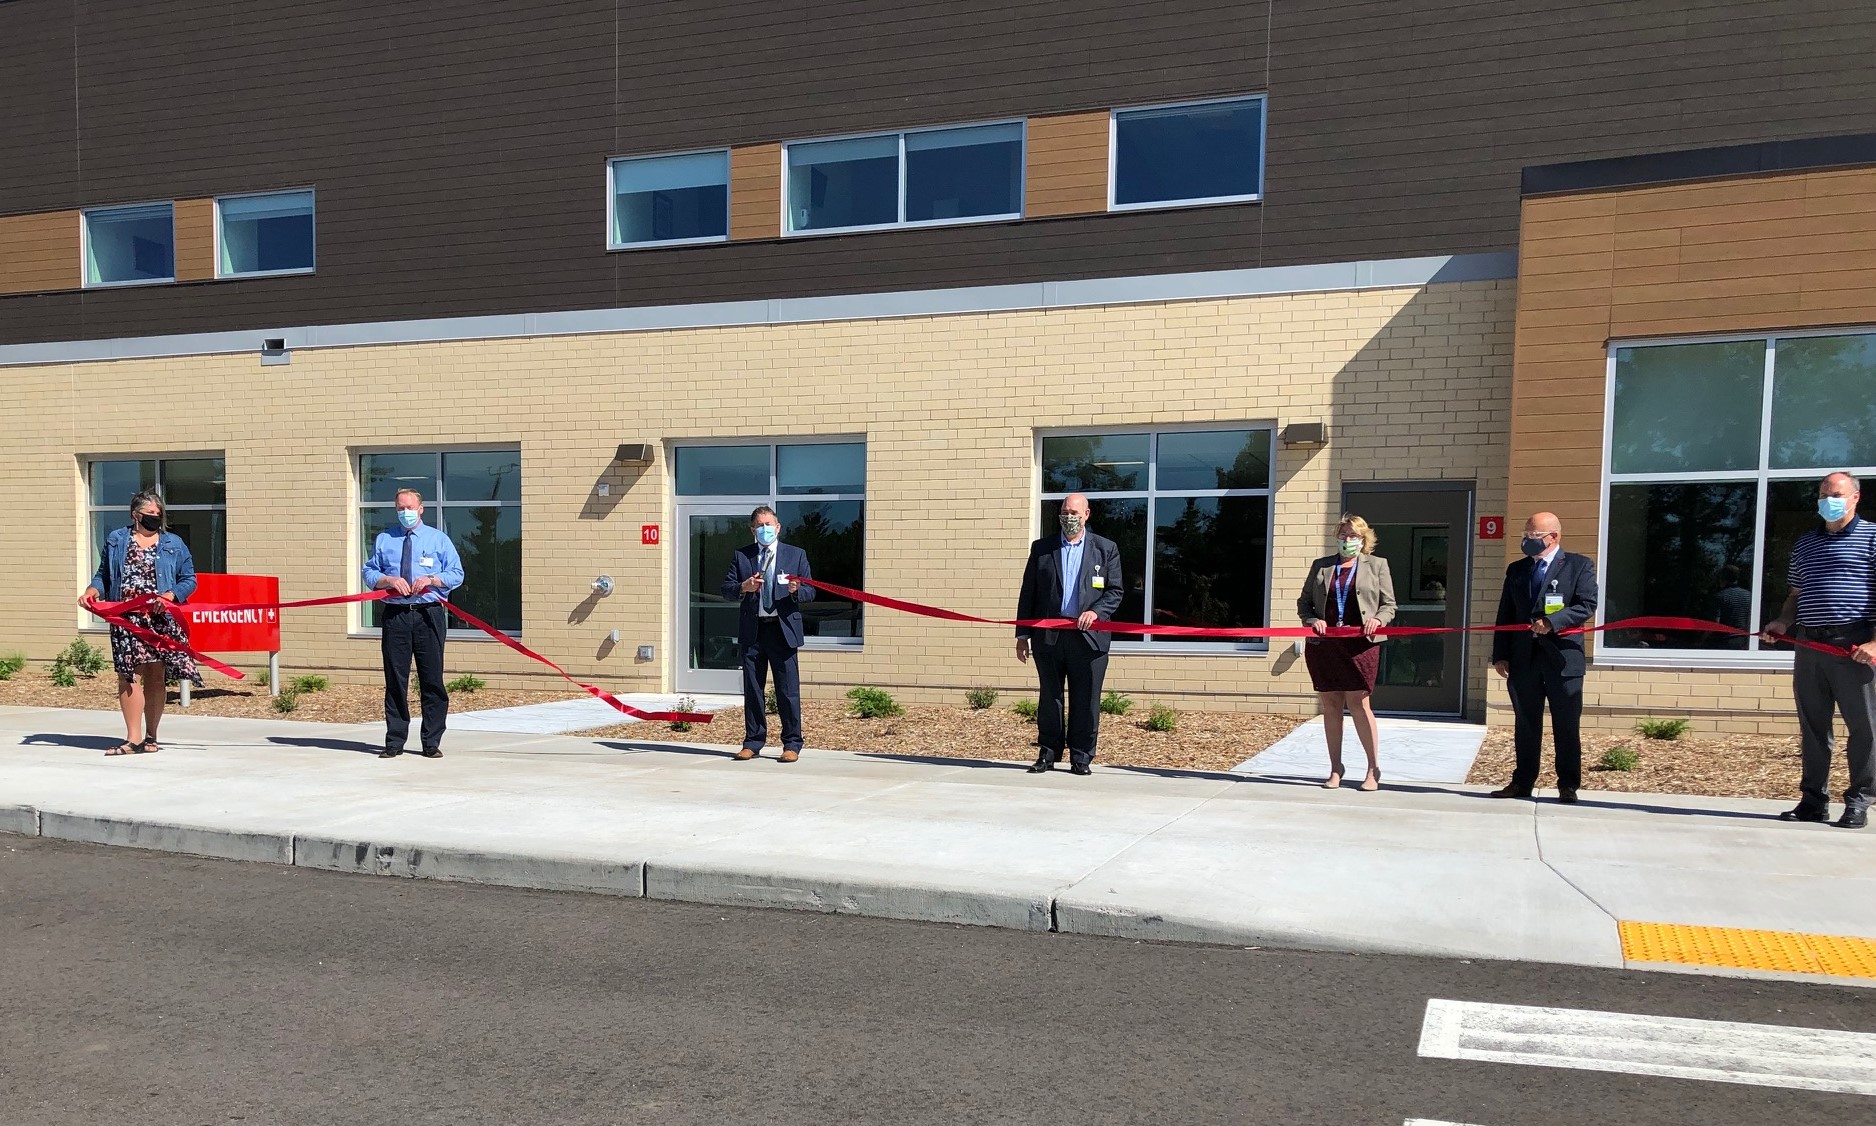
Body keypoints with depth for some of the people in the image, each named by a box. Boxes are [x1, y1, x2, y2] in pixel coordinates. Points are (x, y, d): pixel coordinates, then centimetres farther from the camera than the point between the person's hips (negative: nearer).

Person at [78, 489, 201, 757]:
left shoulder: (174, 544, 9)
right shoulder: (115, 540, 13)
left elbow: (189, 580, 6)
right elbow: (103, 575, 16)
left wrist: (169, 596, -11)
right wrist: (92, 591, -4)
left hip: (161, 620, 0)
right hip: (126, 619, 0)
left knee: (156, 677, 2)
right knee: (129, 675, -7)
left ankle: (150, 737, 11)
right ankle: (133, 738, -4)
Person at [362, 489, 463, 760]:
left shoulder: (438, 539, 9)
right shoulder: (384, 539, 14)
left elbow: (456, 574, 6)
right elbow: (369, 572, 12)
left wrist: (431, 579, -12)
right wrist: (390, 580, -8)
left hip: (429, 615, -1)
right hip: (394, 614, 1)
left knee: (432, 679, 0)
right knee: (395, 679, 4)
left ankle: (432, 742, 7)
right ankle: (394, 742, 14)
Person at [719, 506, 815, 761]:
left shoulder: (796, 555, 7)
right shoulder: (740, 555, 10)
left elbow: (811, 592, 4)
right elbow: (726, 590, 6)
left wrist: (796, 591, -17)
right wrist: (743, 587, -15)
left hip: (783, 629, -2)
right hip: (752, 630, 2)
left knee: (788, 691, -1)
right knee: (752, 690, 8)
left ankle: (792, 744, 7)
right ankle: (753, 742, 18)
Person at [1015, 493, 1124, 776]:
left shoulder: (1106, 549, 8)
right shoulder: (1041, 548, 10)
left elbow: (1116, 590, 7)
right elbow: (1028, 593, 10)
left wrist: (1096, 611, -12)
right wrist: (1022, 634, 6)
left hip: (1089, 636, -1)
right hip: (1048, 636, 1)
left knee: (1086, 701, 1)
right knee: (1049, 699, 7)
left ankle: (1081, 757, 12)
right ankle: (1048, 754, 17)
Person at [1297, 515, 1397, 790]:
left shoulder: (1377, 565, 10)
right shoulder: (1321, 565, 15)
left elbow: (1389, 605, 8)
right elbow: (1304, 601, 14)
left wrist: (1377, 619, -13)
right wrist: (1312, 620, -6)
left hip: (1359, 644, -2)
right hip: (1323, 644, 3)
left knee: (1359, 704, -6)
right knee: (1330, 706, 5)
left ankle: (1373, 769, 5)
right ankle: (1335, 768, 14)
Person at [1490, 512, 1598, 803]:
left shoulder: (1579, 565, 1)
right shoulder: (1516, 570, 13)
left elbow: (1587, 605, -9)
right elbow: (1505, 615, 12)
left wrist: (1552, 621, -21)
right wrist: (1500, 655, 5)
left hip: (1563, 656, -4)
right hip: (1523, 658, 4)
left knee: (1566, 725, 3)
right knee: (1525, 725, 10)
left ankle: (1568, 785, 11)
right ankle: (1522, 782, 17)